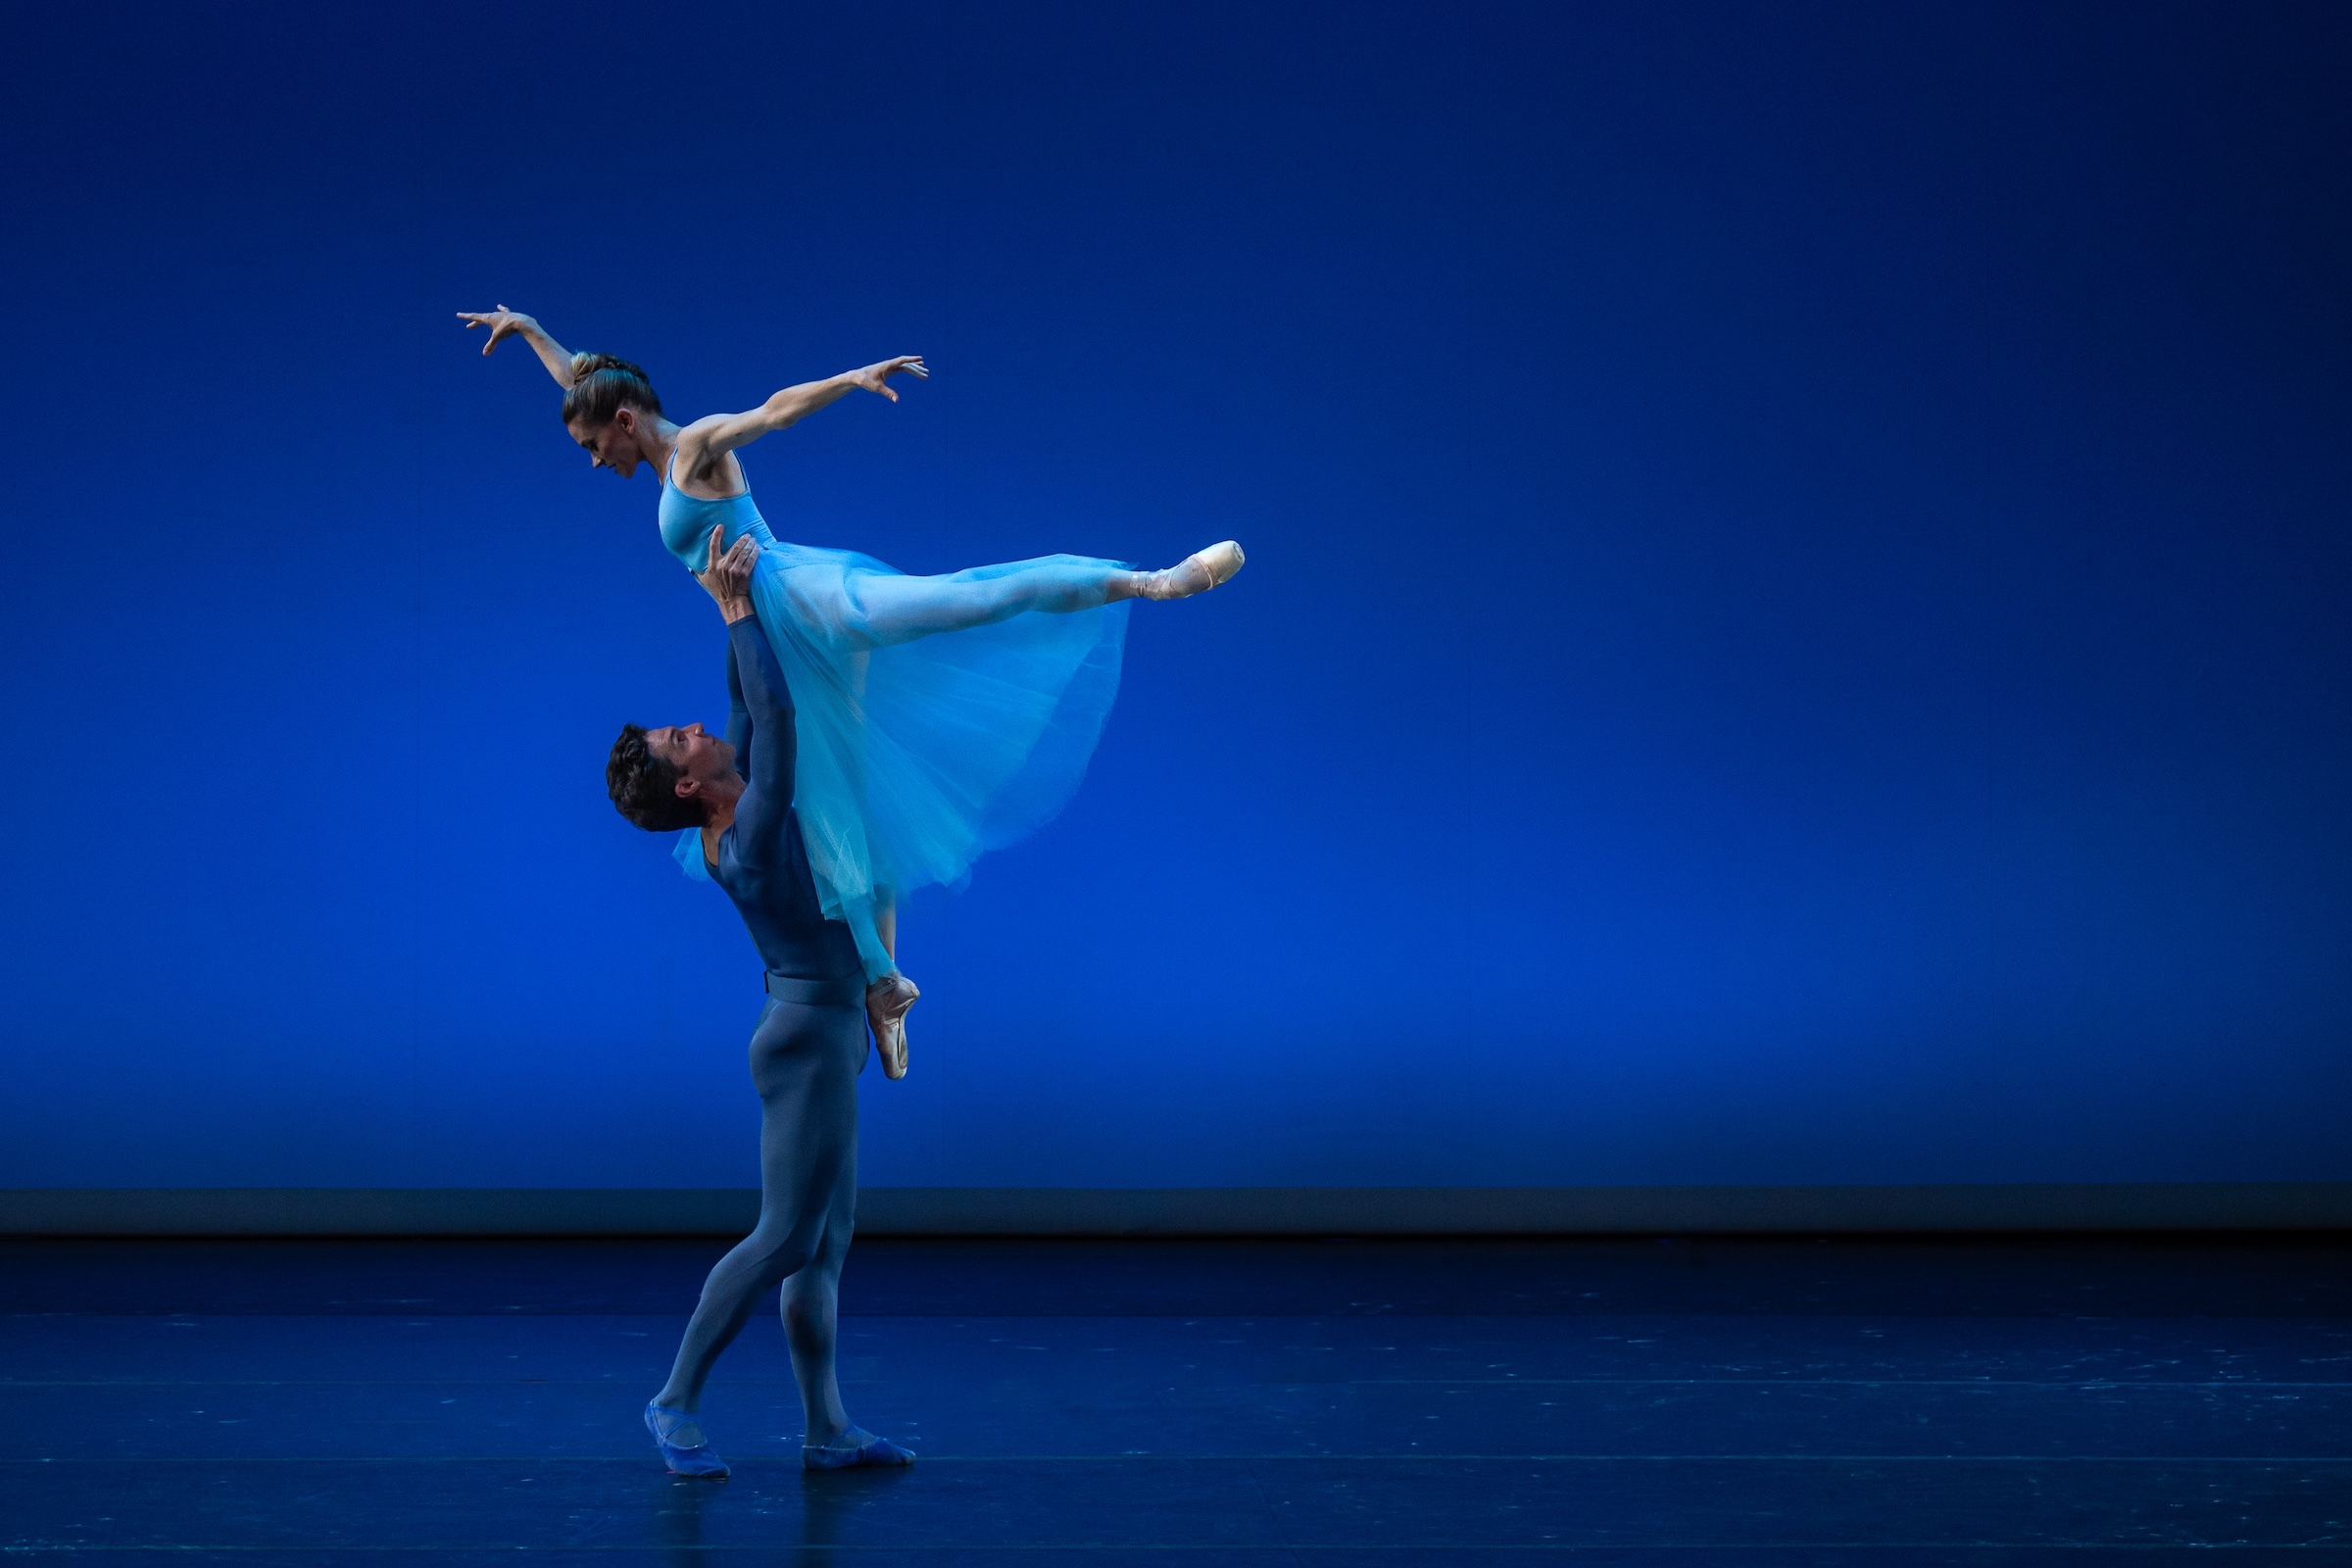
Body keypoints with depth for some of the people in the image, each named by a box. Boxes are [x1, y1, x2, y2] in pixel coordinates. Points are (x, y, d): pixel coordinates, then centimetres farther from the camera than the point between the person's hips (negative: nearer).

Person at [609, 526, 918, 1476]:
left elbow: (748, 705, 13)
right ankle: (677, 1403, 2)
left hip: (824, 1032, 9)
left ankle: (827, 1431, 9)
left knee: (825, 1244, 7)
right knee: (785, 1235, -6)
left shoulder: (741, 812, 5)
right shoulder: (748, 839, -19)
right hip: (811, 1033, -9)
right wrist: (736, 610, -26)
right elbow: (774, 713, -29)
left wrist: (738, 609, 6)